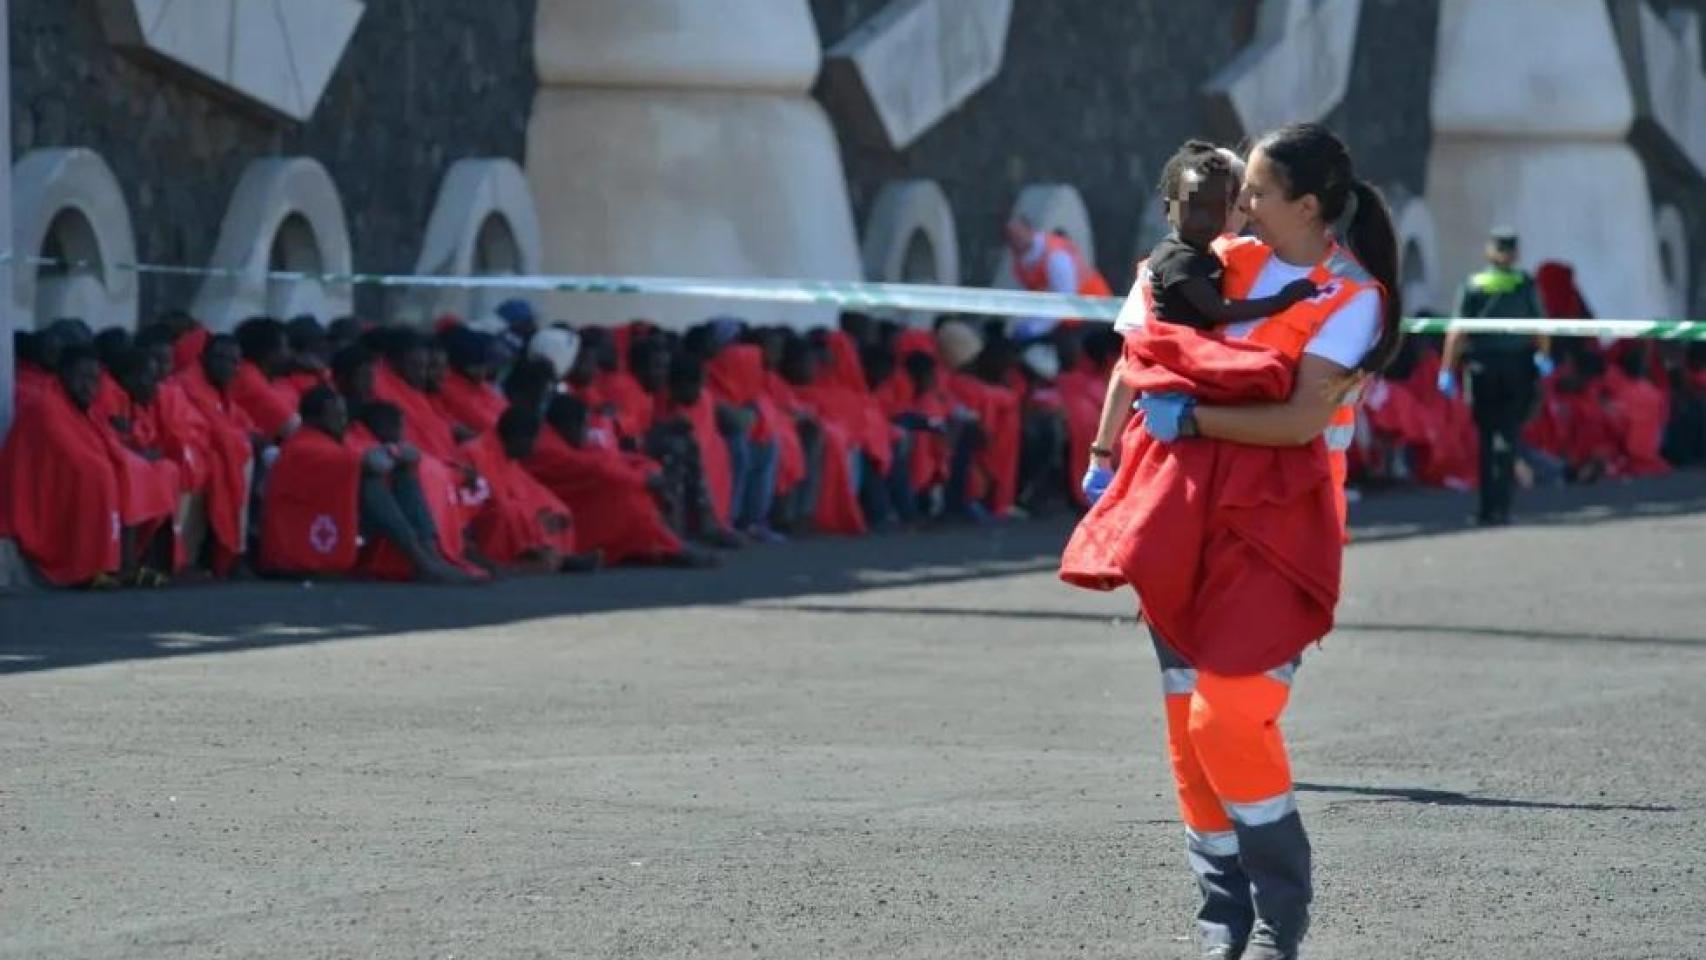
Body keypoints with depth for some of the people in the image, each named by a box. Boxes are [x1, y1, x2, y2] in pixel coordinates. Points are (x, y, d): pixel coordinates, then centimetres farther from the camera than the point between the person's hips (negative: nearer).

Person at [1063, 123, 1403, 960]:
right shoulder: (1227, 262, 8)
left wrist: (1189, 417, -15)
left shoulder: (1351, 299, -7)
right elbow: (1144, 355, 19)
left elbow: (1299, 420, -16)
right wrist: (1108, 461, 9)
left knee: (1229, 714, -15)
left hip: (1269, 519, -6)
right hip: (1182, 509, 6)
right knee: (1189, 717, 4)